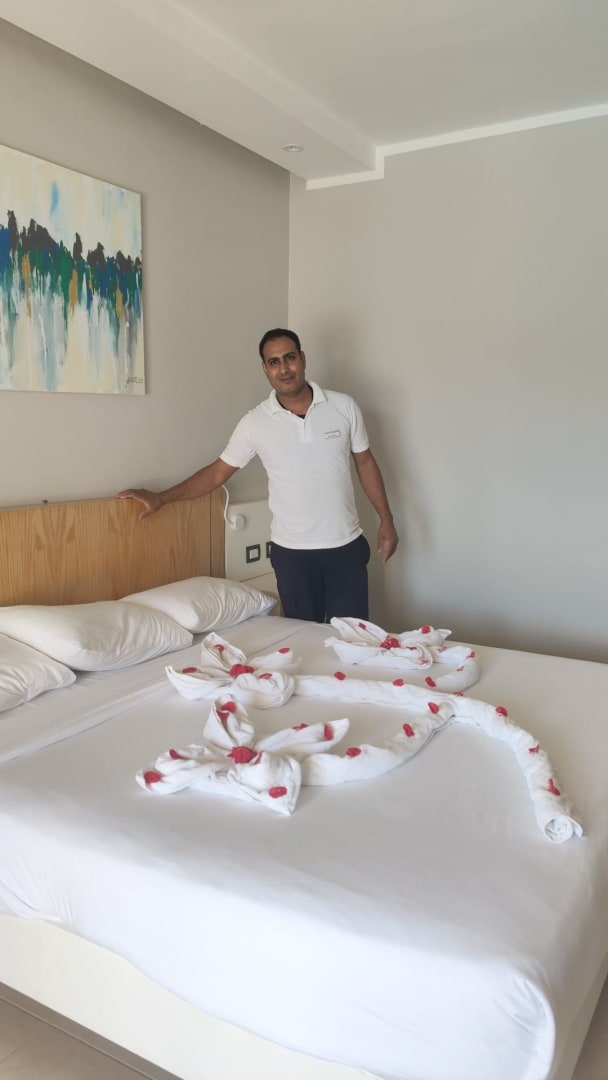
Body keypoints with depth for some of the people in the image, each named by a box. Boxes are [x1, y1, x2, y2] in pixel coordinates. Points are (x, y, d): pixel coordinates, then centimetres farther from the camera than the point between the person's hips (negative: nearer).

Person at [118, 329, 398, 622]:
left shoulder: (344, 407, -3)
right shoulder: (254, 423, -5)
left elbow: (365, 463, 6)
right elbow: (218, 471, 4)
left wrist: (386, 521, 4)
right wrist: (161, 498, 1)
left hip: (345, 546, 1)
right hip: (292, 551, 0)